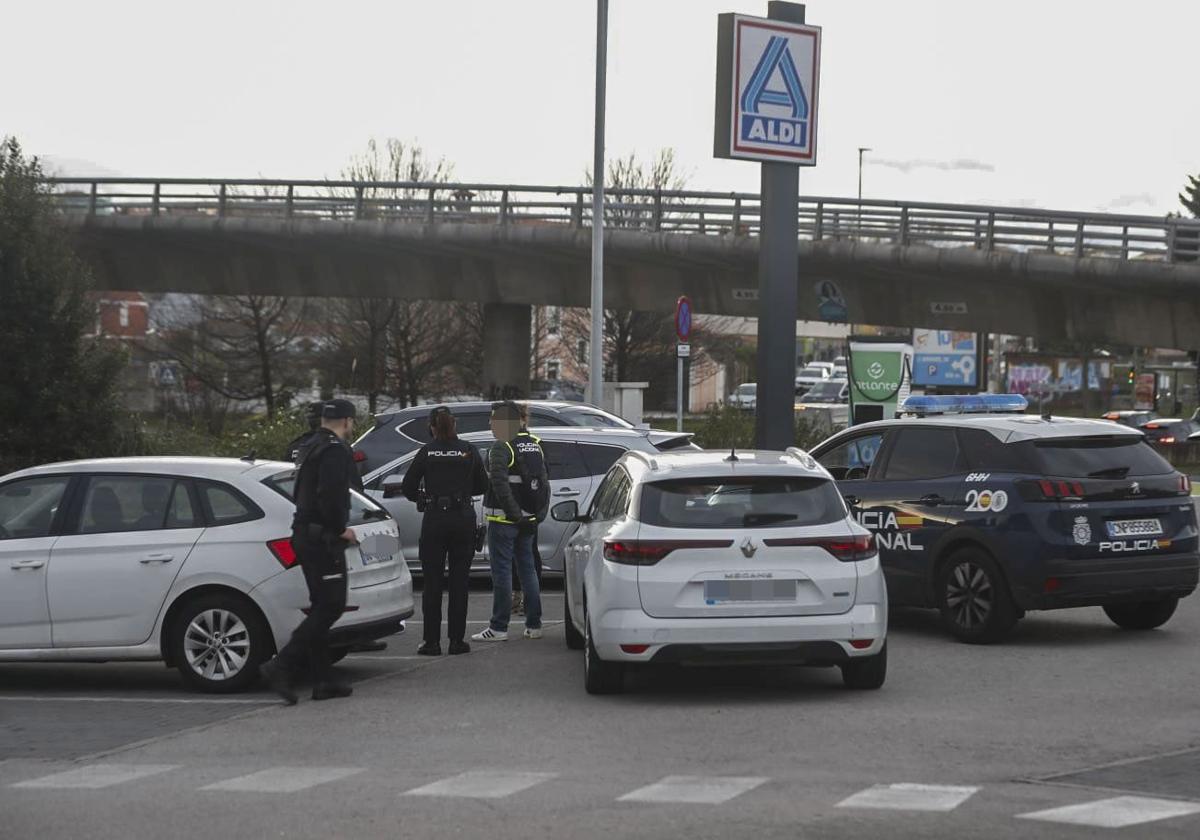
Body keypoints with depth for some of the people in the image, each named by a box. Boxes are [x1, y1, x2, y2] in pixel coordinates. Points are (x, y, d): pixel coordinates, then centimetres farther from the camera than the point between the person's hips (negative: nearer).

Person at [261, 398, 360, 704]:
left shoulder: (310, 448, 19)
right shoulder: (335, 450, -13)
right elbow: (330, 496, -25)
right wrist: (341, 529, -11)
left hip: (304, 533, 10)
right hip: (323, 538, -10)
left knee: (322, 607, 12)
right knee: (331, 606, -10)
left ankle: (323, 680, 12)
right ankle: (282, 667, -18)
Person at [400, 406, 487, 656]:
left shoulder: (426, 452, -2)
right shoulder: (468, 451, 1)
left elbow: (407, 487, 0)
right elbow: (482, 485, 8)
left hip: (434, 520, -1)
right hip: (464, 520, 1)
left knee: (432, 582, 4)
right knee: (459, 581, 7)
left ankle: (432, 641, 2)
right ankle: (457, 640, 6)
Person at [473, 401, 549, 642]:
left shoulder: (502, 448, -13)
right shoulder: (535, 445, 13)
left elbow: (500, 484, -23)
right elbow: (544, 484, 14)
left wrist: (514, 514, -20)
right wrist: (539, 514, 14)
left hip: (504, 521, -8)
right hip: (528, 520, 8)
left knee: (501, 571, -5)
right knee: (528, 570, 13)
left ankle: (499, 627, -4)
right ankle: (534, 625, 15)